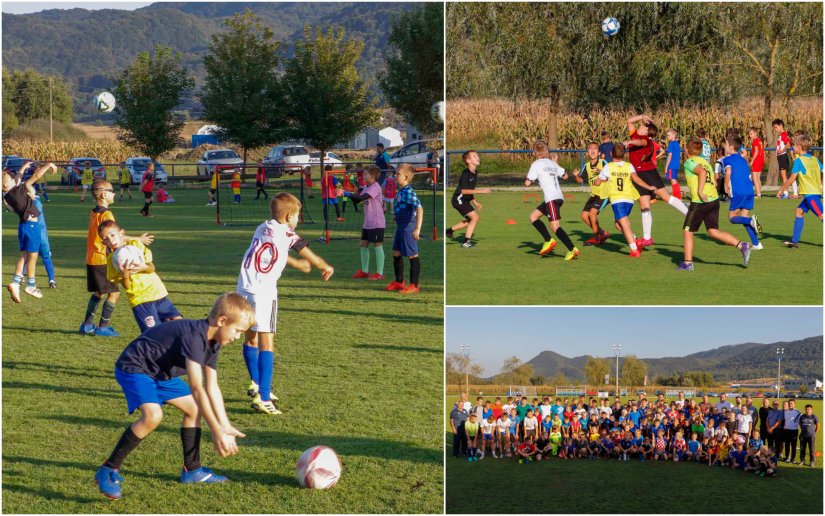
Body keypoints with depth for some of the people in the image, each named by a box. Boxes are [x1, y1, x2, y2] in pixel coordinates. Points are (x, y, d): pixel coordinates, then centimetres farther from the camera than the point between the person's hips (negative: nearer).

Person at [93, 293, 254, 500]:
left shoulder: (212, 342, 1)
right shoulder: (194, 336, -30)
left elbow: (212, 387, 5)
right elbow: (197, 389, -34)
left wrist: (226, 426, 0)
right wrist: (217, 432, -32)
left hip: (160, 372, 11)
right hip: (134, 367, -11)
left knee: (193, 409, 14)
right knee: (153, 415, -31)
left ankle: (192, 470, 28)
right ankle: (108, 471, -19)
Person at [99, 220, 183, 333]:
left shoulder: (135, 244, 3)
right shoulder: (112, 260, -3)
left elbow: (151, 268, -2)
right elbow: (126, 286, -8)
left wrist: (142, 267, -25)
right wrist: (125, 275, -29)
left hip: (158, 291, 4)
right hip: (139, 299, -4)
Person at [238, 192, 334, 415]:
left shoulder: (262, 229, 15)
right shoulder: (287, 235, -2)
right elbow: (311, 258, 12)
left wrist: (297, 263, 48)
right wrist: (326, 267, 32)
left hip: (243, 289, 7)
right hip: (263, 292, -7)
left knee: (250, 337, 21)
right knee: (266, 343, -7)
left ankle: (256, 384, 38)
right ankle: (262, 398, -13)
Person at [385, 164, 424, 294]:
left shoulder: (409, 192, -21)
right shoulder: (400, 192, 8)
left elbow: (419, 209, -28)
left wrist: (417, 229, -33)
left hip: (409, 228, -10)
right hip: (400, 227, 10)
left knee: (412, 256, 0)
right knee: (396, 254, 16)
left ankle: (414, 285, 7)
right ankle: (399, 282, 29)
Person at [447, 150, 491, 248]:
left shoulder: (474, 174, 8)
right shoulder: (466, 173, -20)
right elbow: (463, 190, -27)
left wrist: (475, 202, 14)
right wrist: (481, 191, -28)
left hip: (465, 200, 10)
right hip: (459, 199, -10)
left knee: (470, 220, 20)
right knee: (475, 217, -17)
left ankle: (449, 231, 33)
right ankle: (466, 241, -11)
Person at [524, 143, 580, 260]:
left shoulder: (536, 164, -3)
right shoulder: (552, 163, 17)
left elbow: (527, 183, -6)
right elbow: (565, 176, 29)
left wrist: (527, 178, 17)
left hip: (551, 199, -8)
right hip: (559, 197, 8)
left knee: (555, 226, -12)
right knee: (533, 216, 18)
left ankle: (572, 250, -22)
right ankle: (548, 240, 11)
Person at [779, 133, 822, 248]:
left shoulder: (799, 161, -9)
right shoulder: (815, 160, 11)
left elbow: (792, 179, -11)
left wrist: (781, 189, 0)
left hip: (810, 194, -9)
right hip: (817, 191, 9)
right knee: (799, 211, 16)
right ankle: (794, 240, 17)